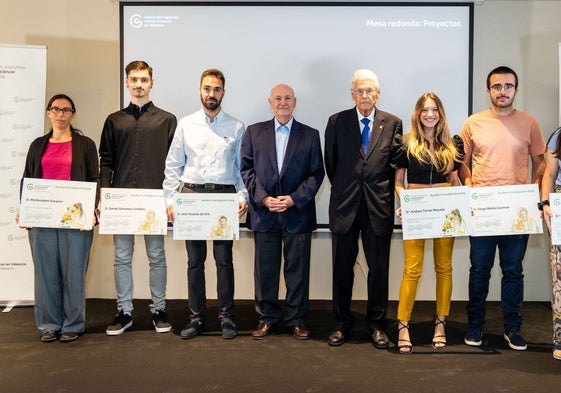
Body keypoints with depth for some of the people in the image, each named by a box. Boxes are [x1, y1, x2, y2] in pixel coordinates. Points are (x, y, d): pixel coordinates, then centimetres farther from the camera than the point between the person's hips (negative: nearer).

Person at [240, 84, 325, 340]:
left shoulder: (310, 135, 6)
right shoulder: (253, 132, 8)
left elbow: (316, 173, 1)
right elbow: (246, 169, 4)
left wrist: (295, 199, -11)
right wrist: (263, 198, -10)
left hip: (298, 212, -1)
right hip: (264, 212, 1)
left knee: (298, 269, 5)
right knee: (265, 269, 7)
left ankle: (296, 319, 19)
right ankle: (266, 318, 21)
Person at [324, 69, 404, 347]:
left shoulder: (392, 123, 4)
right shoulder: (336, 122, 3)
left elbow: (396, 163, 8)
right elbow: (330, 162, 9)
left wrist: (382, 190, 5)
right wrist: (342, 189, 10)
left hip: (378, 206, 0)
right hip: (345, 205, 0)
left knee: (379, 268, 7)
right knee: (342, 267, 9)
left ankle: (377, 324, 21)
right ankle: (342, 322, 23)